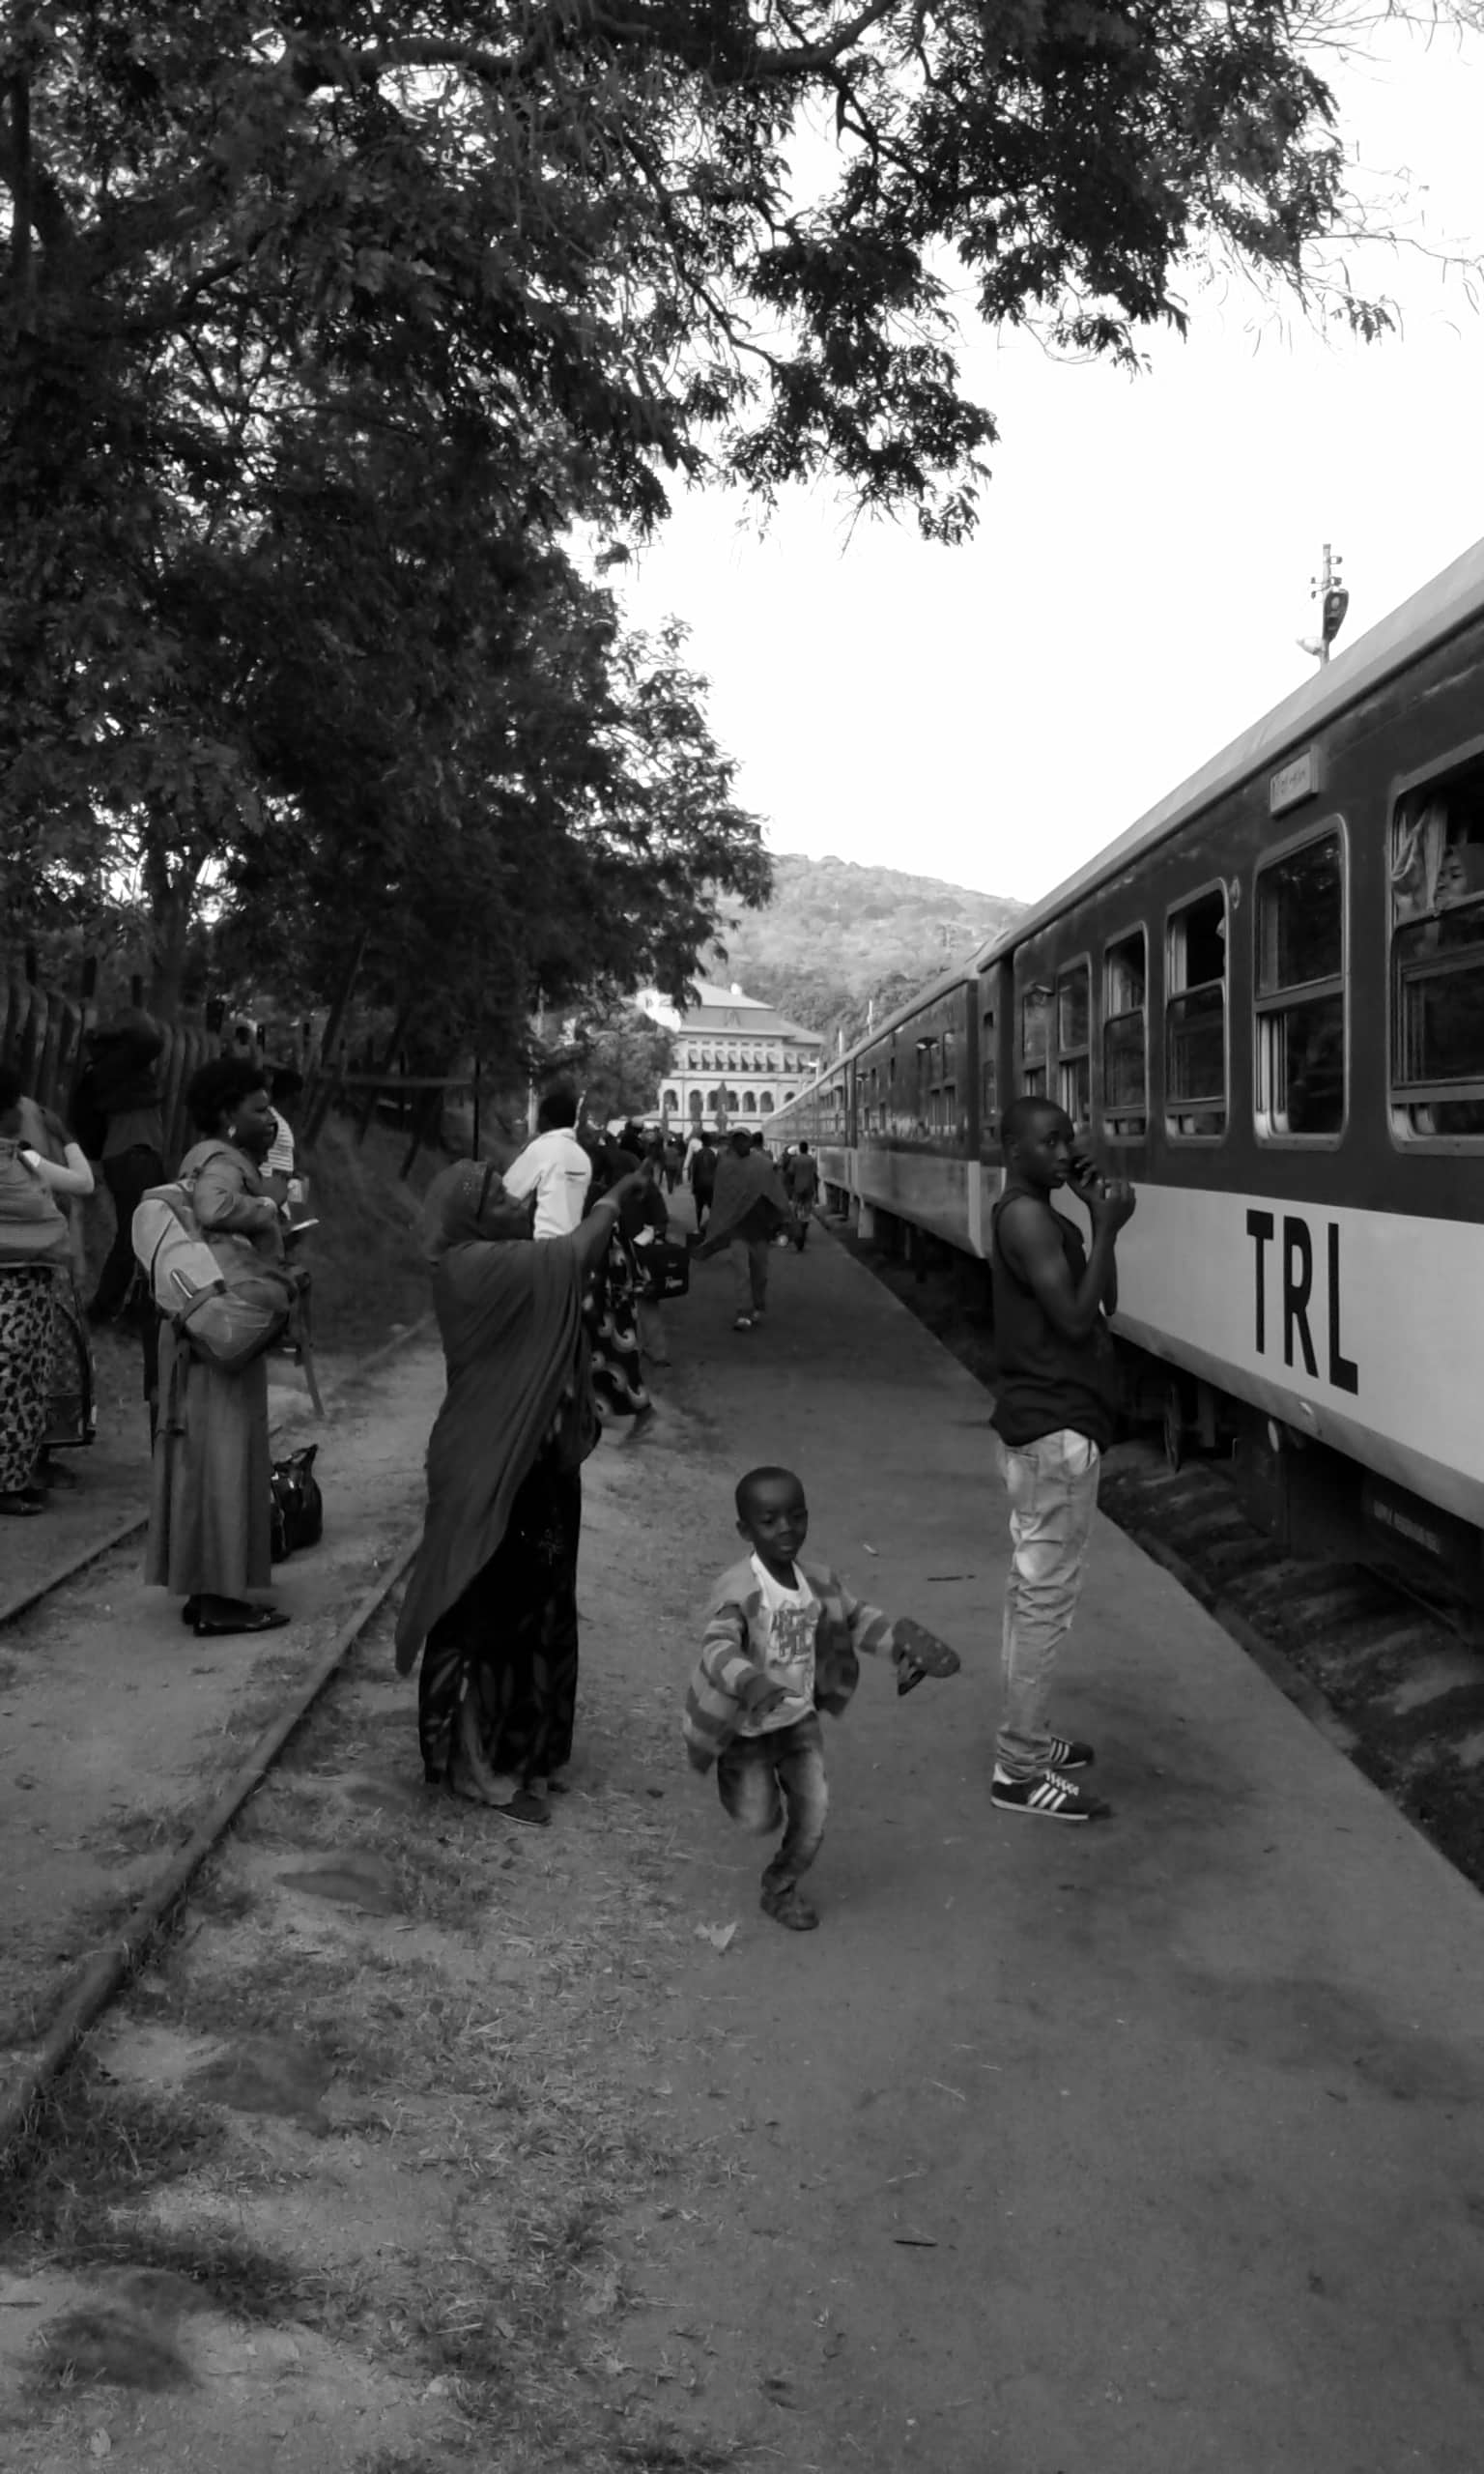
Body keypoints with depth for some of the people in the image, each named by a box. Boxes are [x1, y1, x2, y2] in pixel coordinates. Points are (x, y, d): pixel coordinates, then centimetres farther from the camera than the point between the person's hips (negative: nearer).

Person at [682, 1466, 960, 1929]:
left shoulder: (820, 1581, -6)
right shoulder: (737, 1590, -27)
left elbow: (857, 1618, 9)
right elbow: (718, 1647, -40)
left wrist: (903, 1643, -5)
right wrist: (750, 1684, -58)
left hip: (800, 1720, 5)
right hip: (746, 1728, -5)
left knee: (812, 1819, 3)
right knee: (760, 1820, 5)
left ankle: (781, 1889, 30)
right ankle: (735, 1779, 40)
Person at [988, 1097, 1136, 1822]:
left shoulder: (1038, 1216, 15)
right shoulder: (1027, 1219, -16)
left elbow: (1102, 1304, 13)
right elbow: (1075, 1320, -22)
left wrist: (1098, 1223, 4)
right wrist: (1107, 1229, -19)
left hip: (1040, 1420, 11)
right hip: (1056, 1428, -11)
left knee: (1032, 1587, 16)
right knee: (1046, 1597, -6)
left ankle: (1024, 1740, 27)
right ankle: (1019, 1770, -1)